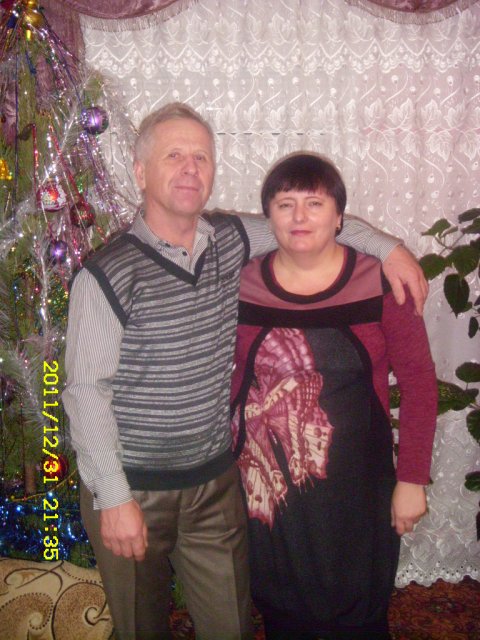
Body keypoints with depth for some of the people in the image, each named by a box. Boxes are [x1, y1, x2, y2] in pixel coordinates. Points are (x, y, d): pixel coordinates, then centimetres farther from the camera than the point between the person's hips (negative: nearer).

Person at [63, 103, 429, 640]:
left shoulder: (233, 240, -1)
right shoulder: (106, 275, -16)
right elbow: (86, 393, -15)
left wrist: (387, 246, 3)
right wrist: (113, 498, -15)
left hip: (216, 482, 4)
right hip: (133, 492, -3)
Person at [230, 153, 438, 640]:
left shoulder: (379, 282, -11)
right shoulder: (242, 283, -5)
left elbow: (419, 383, -7)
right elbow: (226, 379, 4)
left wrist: (412, 480, -7)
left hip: (354, 487, -2)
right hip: (266, 485, 2)